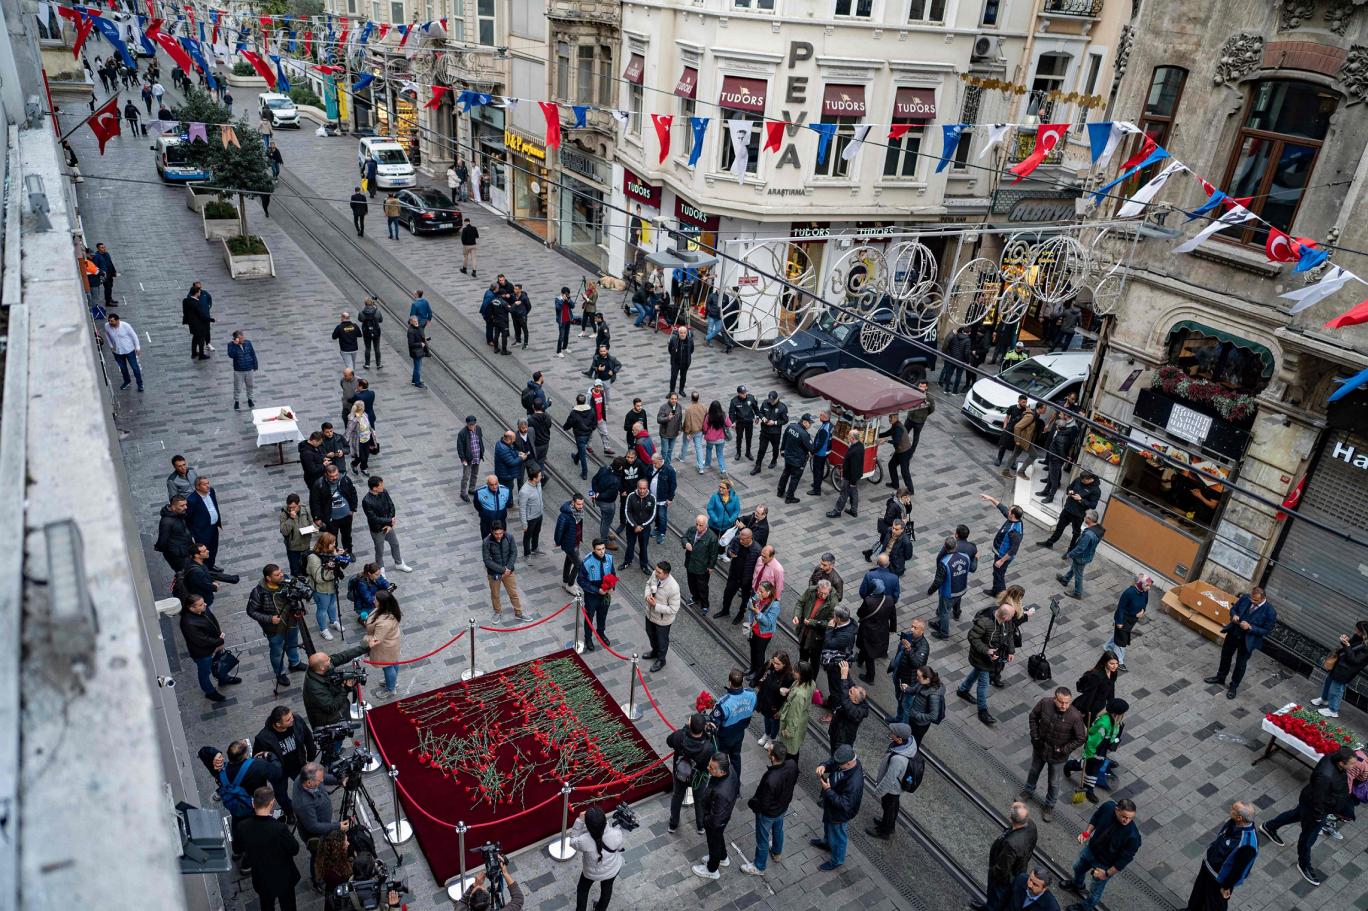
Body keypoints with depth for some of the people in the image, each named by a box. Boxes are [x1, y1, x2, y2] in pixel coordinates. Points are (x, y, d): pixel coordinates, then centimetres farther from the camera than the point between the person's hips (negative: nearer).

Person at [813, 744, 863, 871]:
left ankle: (837, 861, 47)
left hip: (840, 814, -8)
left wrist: (828, 790, -35)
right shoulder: (844, 761, -22)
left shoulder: (854, 782, -44)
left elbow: (844, 805, -37)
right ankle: (827, 842, 64)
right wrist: (824, 766, -24)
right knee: (827, 825, 35)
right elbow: (831, 763, -2)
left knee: (837, 837, 21)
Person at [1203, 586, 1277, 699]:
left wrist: (1250, 627, -28)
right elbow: (1233, 609, 3)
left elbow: (1267, 630, -16)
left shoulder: (1269, 612, -24)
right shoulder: (1245, 598, -13)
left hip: (1247, 640, -4)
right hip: (1233, 633, 4)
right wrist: (1234, 615, -19)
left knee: (1240, 664, 13)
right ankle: (1220, 677, 45)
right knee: (1225, 656, 22)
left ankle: (1234, 686, 35)